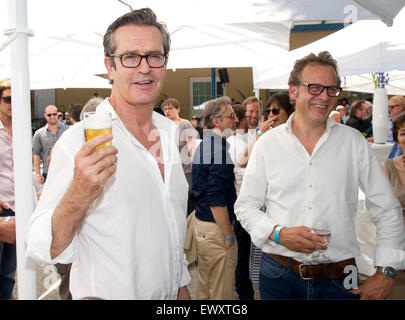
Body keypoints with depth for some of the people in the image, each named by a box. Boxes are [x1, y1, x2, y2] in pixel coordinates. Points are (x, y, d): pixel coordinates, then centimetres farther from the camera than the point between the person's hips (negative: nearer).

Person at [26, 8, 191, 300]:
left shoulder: (173, 133, 0)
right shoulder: (80, 141, -20)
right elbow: (44, 250, -23)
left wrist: (182, 287, 12)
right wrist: (78, 196, -39)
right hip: (105, 294, -5)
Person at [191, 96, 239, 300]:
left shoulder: (203, 145, 10)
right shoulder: (219, 149, -21)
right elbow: (217, 201, -25)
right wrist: (229, 236, -17)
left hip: (200, 222, 10)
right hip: (216, 229, -10)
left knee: (205, 285, 22)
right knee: (222, 291, 2)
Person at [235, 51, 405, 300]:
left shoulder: (354, 142, -1)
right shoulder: (267, 144, -1)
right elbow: (245, 206, 3)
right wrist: (279, 233, -15)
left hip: (338, 279, 1)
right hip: (279, 276, 0)